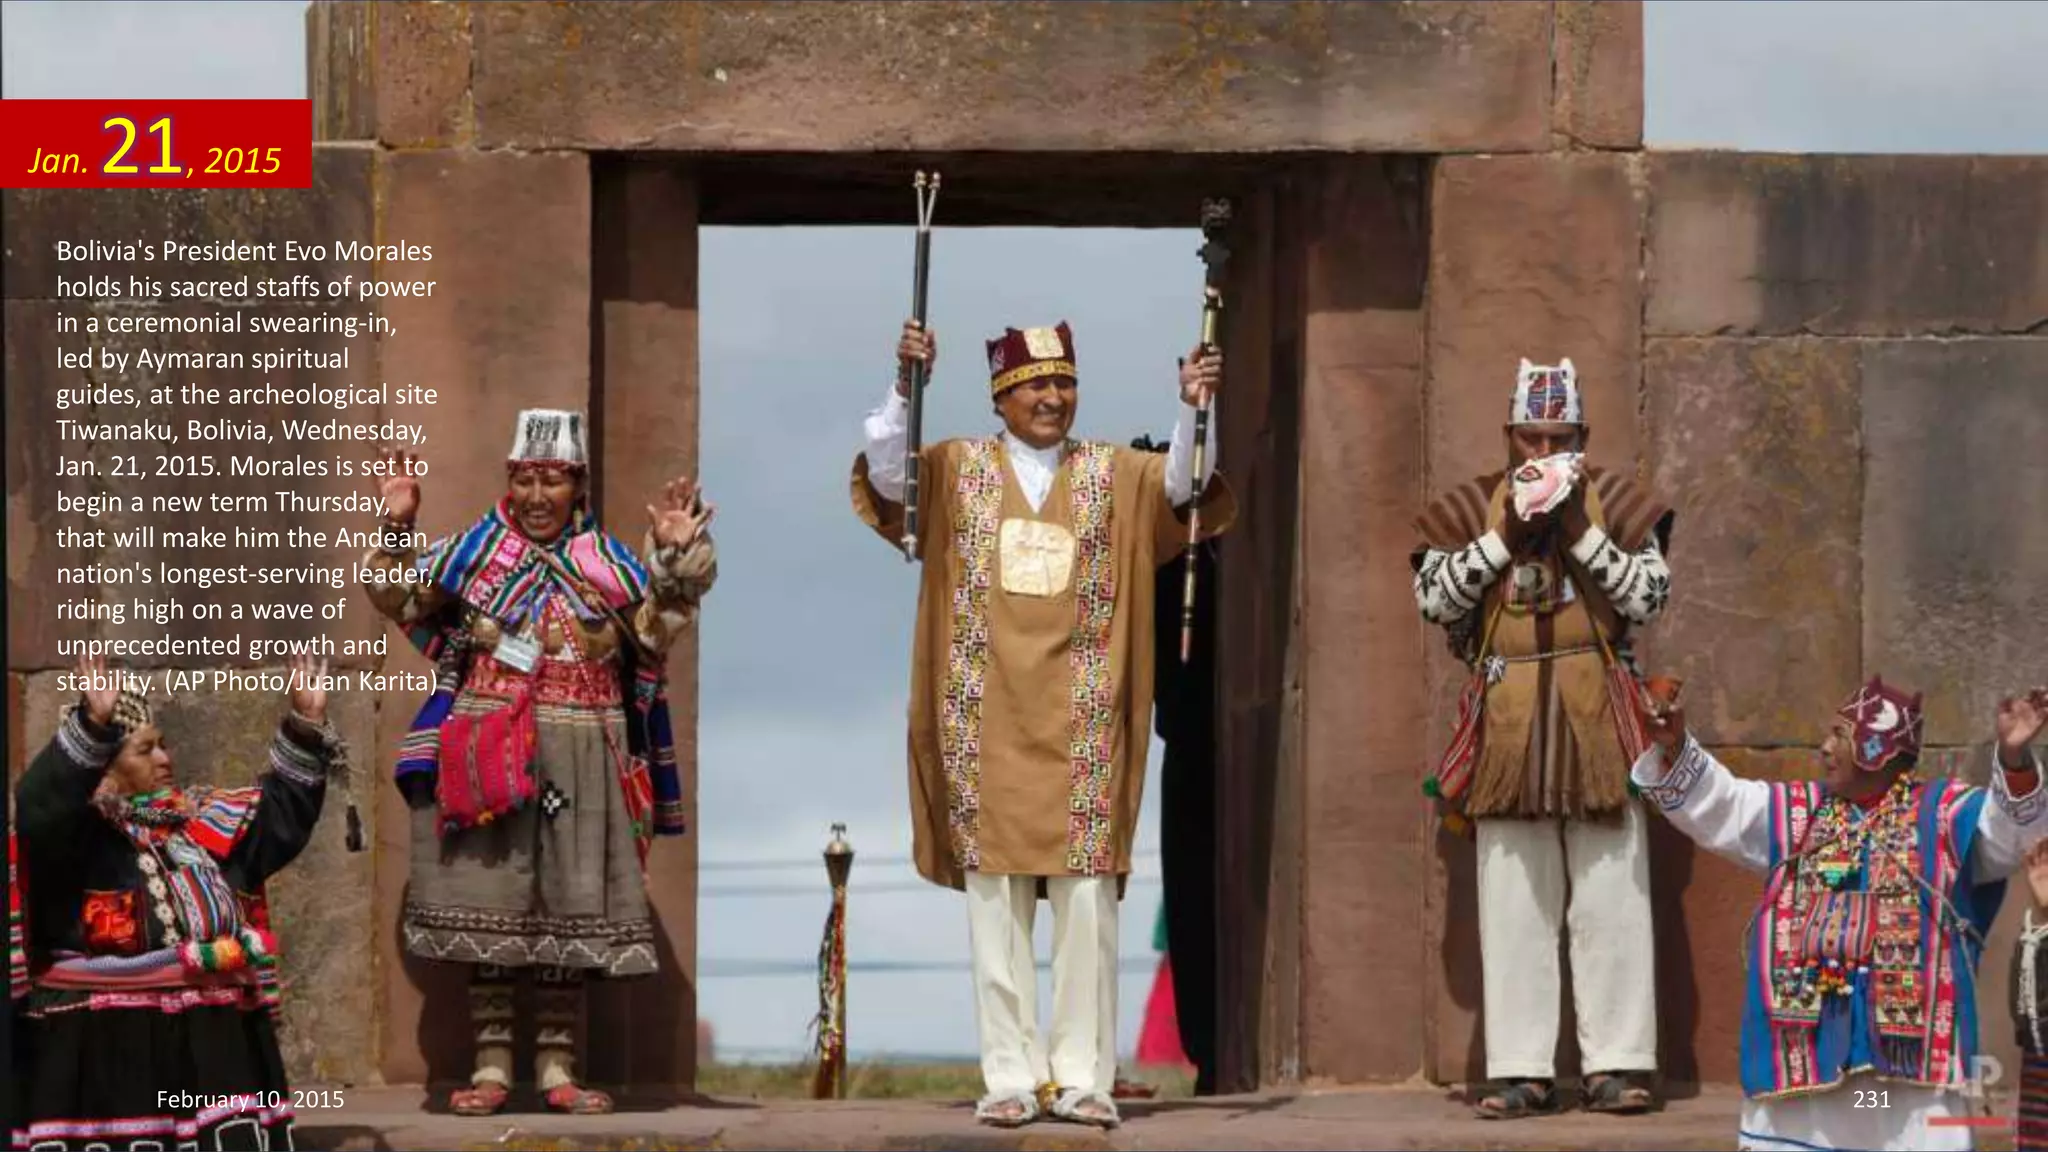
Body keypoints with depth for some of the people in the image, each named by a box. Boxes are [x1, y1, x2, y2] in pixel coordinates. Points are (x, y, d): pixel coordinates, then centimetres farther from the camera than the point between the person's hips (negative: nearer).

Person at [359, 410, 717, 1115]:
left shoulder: (608, 562, 7)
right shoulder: (475, 551, 5)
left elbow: (657, 630, -2)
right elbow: (402, 600, 2)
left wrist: (676, 561, -15)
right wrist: (397, 531, -11)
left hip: (578, 763, 1)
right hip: (487, 758, -1)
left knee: (569, 912, 3)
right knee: (487, 905, -1)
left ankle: (558, 1069, 9)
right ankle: (491, 1065, 4)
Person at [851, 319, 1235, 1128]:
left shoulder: (1114, 474, 8)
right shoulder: (958, 468, 5)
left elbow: (1182, 486, -8)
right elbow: (886, 475, -11)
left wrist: (1193, 411, -26)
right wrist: (905, 388, -26)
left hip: (1080, 726, 1)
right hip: (988, 723, 0)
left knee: (1087, 901, -2)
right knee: (994, 901, 0)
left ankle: (1082, 1076, 4)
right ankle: (1010, 1077, 4)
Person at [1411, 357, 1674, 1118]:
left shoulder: (1615, 503, 6)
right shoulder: (1472, 507, 8)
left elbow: (1650, 599, -4)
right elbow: (1432, 600, -2)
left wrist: (1580, 531, -10)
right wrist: (1503, 535, -8)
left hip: (1598, 718, -1)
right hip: (1509, 723, 1)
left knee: (1610, 900, -1)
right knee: (1513, 904, 0)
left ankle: (1617, 1064, 0)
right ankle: (1520, 1070, 0)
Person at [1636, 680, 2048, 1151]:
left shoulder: (1943, 814, 1)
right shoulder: (1798, 813, 15)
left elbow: (2010, 832, -15)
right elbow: (1713, 806, 13)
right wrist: (1675, 749, -5)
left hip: (1908, 1037, -4)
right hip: (1804, 1034, 4)